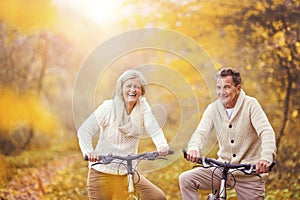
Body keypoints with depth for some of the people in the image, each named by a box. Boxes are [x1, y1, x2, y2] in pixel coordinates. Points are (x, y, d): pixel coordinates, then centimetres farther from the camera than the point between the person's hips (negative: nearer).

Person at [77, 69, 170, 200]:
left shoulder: (143, 107, -1)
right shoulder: (108, 107, -8)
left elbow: (154, 129, -14)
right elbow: (84, 130, -12)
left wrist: (162, 145, -36)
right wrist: (88, 151, -31)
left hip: (128, 172, 3)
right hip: (102, 172, -2)